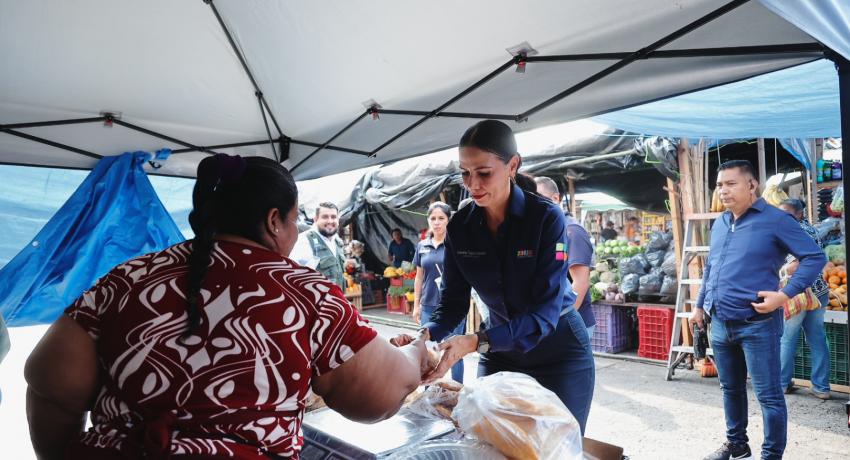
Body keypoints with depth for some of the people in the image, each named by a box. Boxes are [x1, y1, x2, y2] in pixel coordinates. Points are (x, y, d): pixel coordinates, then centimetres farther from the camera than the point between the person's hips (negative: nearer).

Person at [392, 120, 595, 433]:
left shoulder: (547, 218, -23)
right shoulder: (460, 227, -10)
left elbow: (545, 311, -28)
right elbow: (453, 301, -6)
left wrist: (476, 342, -41)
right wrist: (427, 335, -27)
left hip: (558, 350, -3)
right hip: (500, 348, 4)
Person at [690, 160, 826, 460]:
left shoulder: (775, 220, -8)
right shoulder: (719, 224, 11)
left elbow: (815, 257, -9)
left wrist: (785, 294, -18)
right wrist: (700, 305, 19)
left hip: (756, 324, -6)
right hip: (720, 324, 7)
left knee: (768, 395, 2)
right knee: (731, 389, 19)